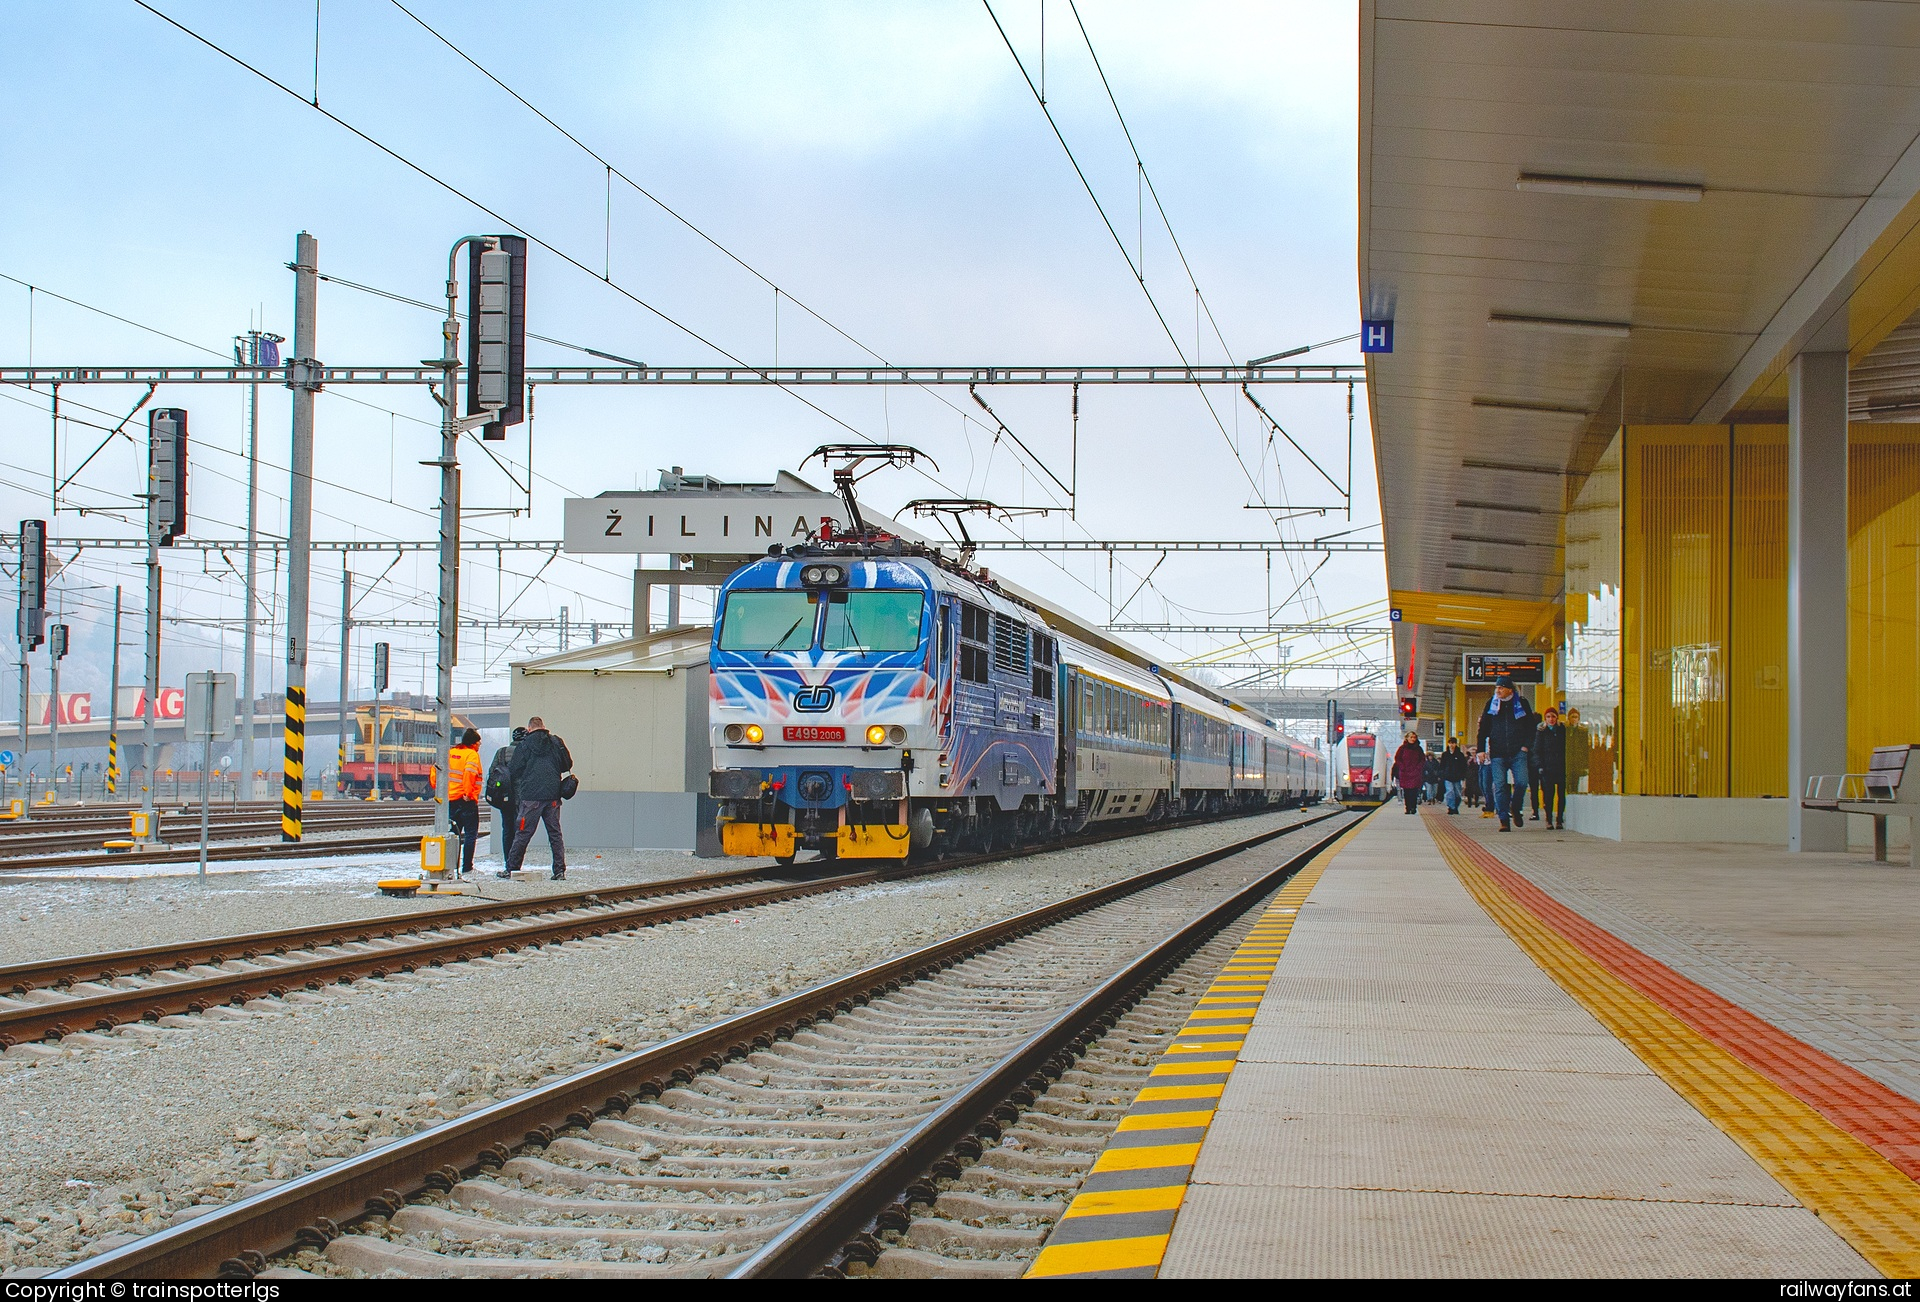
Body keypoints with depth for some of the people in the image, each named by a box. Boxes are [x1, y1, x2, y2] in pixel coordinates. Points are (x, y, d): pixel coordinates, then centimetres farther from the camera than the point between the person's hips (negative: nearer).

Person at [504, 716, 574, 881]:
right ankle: (560, 871, 4)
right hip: (553, 796, 3)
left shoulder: (524, 745, 0)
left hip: (531, 795, -3)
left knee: (522, 833, 2)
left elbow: (513, 770, -2)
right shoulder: (556, 743, 7)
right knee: (555, 833, 7)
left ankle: (512, 869, 6)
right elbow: (567, 765, 14)